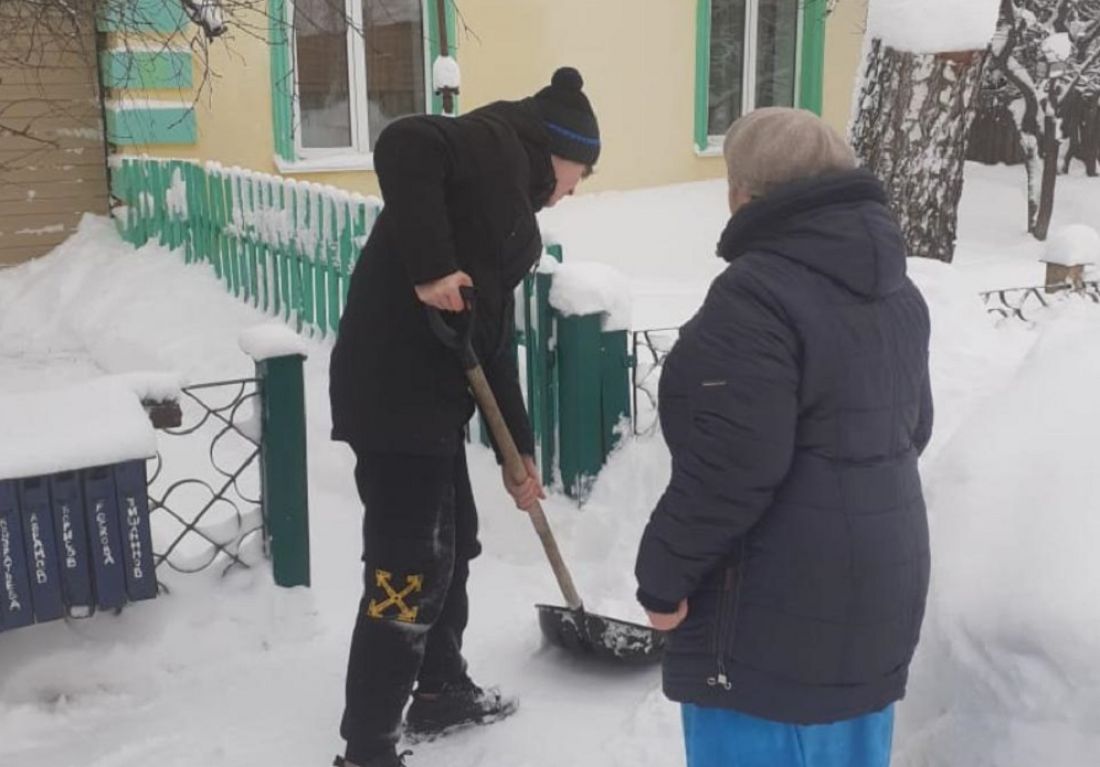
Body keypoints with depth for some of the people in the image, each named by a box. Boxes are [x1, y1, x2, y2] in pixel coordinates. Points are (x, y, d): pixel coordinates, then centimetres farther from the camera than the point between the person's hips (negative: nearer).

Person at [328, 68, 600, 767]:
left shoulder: (508, 205, 23)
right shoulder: (496, 146, -3)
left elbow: (494, 339, 23)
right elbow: (404, 145, -25)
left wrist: (520, 452, 23)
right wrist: (430, 267, -25)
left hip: (433, 396, 10)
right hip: (392, 390, -10)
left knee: (453, 546, 21)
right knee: (409, 572, -4)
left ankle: (441, 692, 39)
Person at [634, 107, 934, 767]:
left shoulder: (758, 292, -21)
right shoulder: (894, 287, 10)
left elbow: (730, 465, -25)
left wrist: (664, 574, -14)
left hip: (779, 604, -9)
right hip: (875, 585, 9)